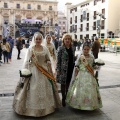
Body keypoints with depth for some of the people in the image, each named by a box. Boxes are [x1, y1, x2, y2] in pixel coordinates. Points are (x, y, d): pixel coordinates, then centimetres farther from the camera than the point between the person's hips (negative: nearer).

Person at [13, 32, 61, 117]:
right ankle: (33, 108, 16)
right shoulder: (30, 49, -4)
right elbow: (26, 61, -5)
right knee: (33, 90, 2)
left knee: (45, 90, 10)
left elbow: (48, 60, 14)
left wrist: (48, 62, -7)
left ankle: (46, 107, 26)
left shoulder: (45, 48, 4)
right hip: (33, 71, -3)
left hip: (44, 71, 3)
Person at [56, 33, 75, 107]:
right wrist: (58, 70, -12)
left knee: (68, 84, 13)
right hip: (64, 69, -5)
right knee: (63, 84, 6)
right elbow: (58, 60, -8)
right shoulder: (61, 48, -7)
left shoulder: (72, 48, 10)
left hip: (71, 69, 5)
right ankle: (63, 99, 19)